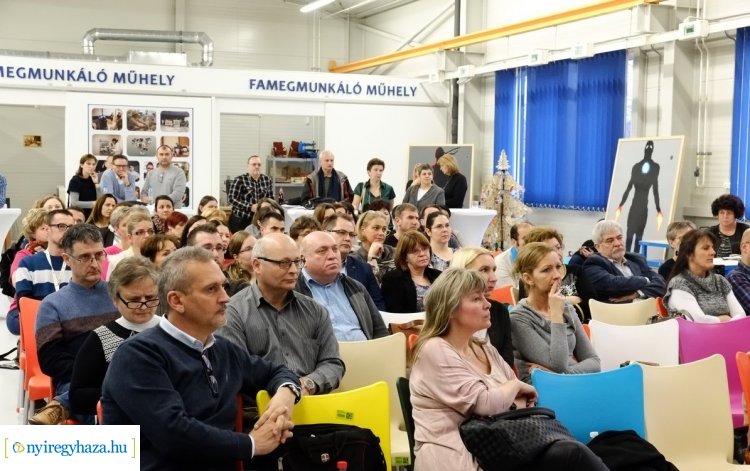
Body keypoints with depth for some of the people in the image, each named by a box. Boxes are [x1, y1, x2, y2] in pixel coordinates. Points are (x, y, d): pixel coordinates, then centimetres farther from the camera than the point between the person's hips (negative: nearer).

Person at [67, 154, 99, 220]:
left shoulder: (93, 180, 10)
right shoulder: (75, 180, -6)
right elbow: (74, 203, -16)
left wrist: (97, 183, -7)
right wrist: (92, 204, -17)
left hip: (91, 216, 5)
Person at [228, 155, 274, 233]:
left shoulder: (267, 180, 8)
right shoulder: (239, 180, -4)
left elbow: (271, 198, 16)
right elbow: (232, 199, -9)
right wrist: (250, 207, -18)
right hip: (241, 220, -3)